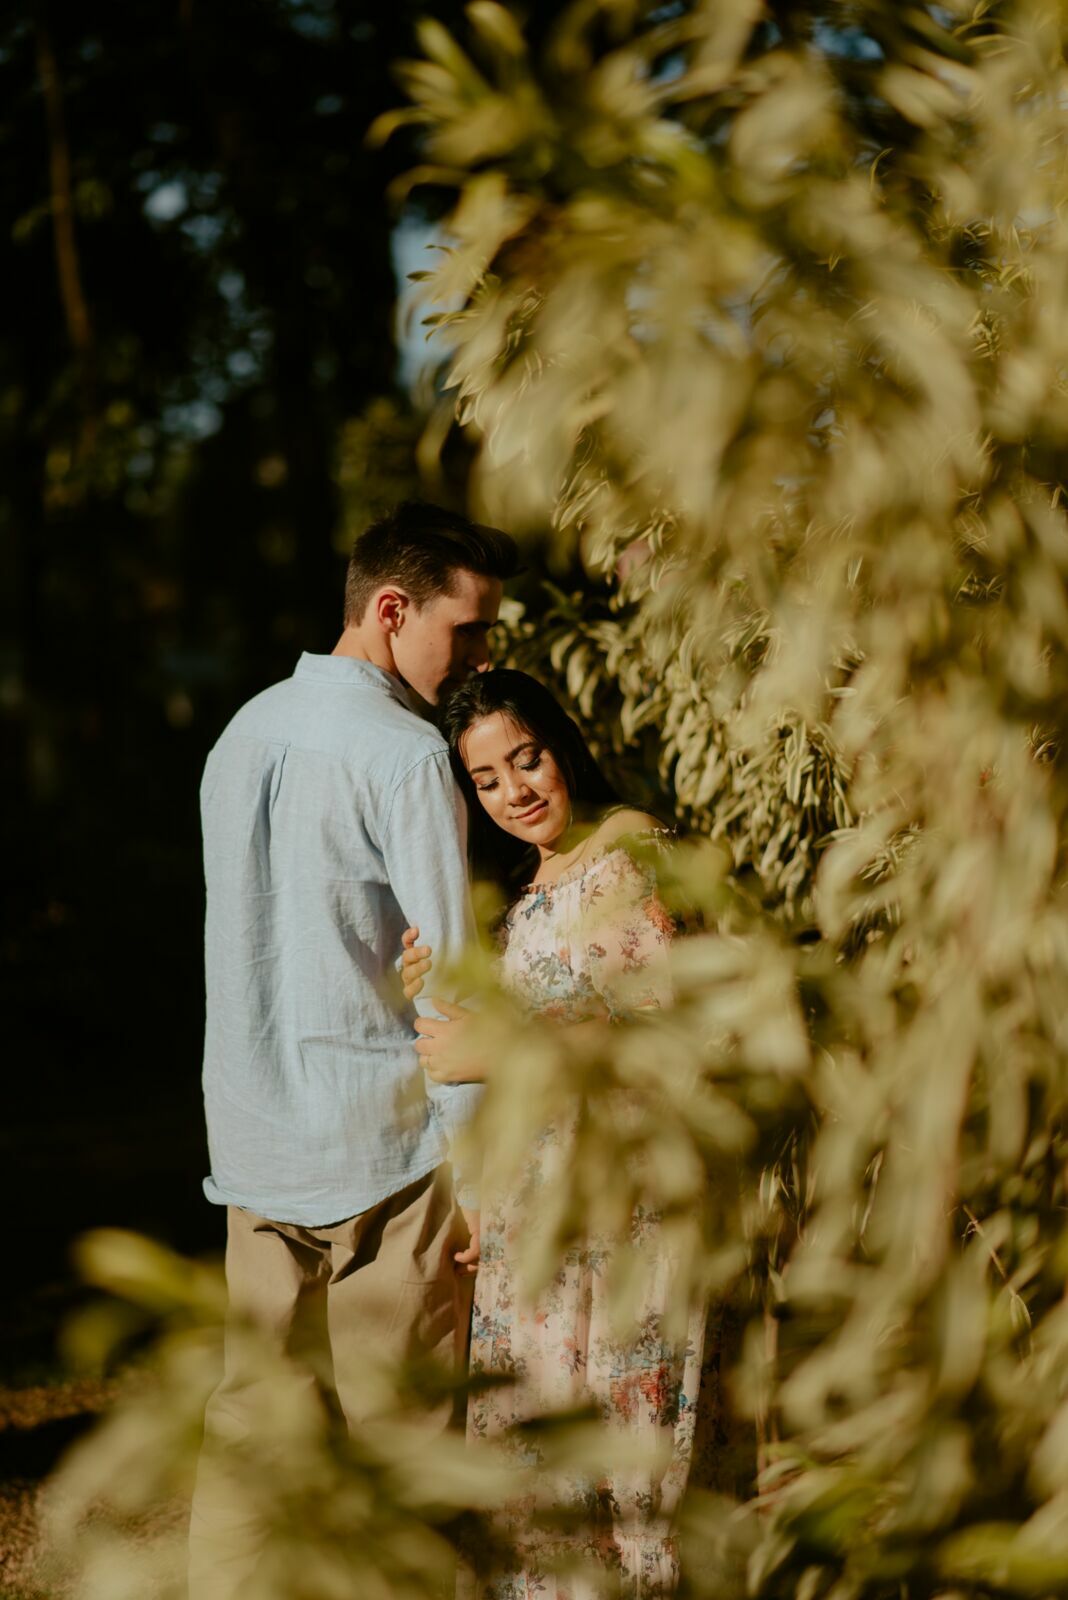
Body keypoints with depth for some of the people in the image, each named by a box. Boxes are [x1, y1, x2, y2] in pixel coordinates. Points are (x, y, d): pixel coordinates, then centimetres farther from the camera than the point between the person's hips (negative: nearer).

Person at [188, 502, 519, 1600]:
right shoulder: (405, 756, -13)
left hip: (253, 1137, 7)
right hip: (384, 1139, -7)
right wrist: (476, 1161, -10)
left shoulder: (243, 735, 11)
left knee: (252, 1407, 11)